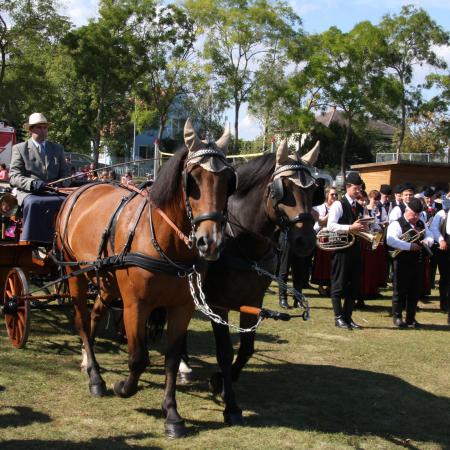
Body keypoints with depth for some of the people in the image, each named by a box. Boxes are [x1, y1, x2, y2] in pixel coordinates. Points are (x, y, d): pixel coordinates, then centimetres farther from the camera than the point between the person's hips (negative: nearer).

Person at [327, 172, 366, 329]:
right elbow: (330, 225, -17)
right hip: (341, 248, -7)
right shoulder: (338, 205, -6)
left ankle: (348, 317, 16)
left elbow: (364, 228, 22)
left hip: (355, 249, 7)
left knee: (354, 285, 8)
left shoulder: (360, 208, 16)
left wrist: (363, 228, -1)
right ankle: (338, 318, 5)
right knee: (339, 284, -2)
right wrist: (350, 227, -25)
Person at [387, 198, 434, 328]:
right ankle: (397, 317, 12)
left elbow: (430, 236, 18)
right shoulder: (397, 224, -8)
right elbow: (391, 240, -22)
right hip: (402, 263, -6)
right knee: (400, 290, 1)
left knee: (415, 291, 10)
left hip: (418, 263, 6)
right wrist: (410, 246, -24)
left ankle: (411, 318, 19)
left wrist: (427, 241, -7)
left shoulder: (421, 224, 16)